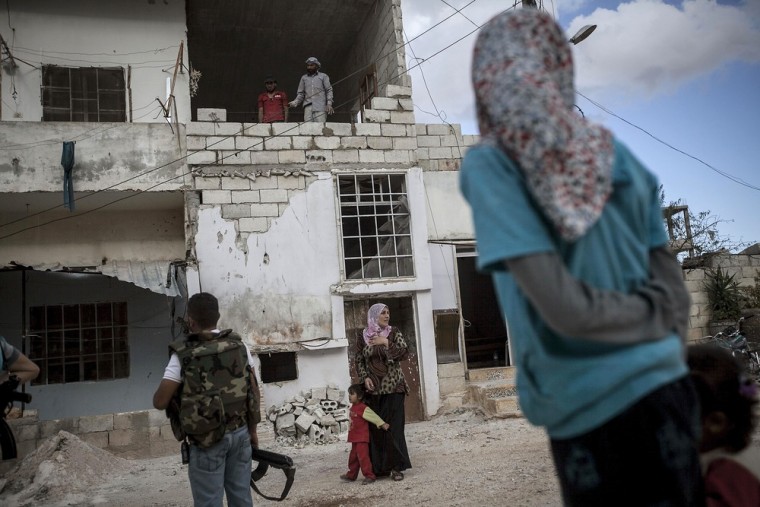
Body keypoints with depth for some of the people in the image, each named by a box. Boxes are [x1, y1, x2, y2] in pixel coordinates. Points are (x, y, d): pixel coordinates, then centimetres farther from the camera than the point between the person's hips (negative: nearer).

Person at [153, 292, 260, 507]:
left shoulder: (183, 355, -11)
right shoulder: (239, 346, 1)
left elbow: (160, 402, -10)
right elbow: (254, 391, 5)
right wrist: (252, 430, 15)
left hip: (207, 440, -4)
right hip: (240, 433, 4)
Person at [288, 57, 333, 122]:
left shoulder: (323, 76, 13)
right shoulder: (304, 78, 22)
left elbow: (329, 90, 7)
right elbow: (300, 93, 20)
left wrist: (329, 104, -7)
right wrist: (295, 102, 1)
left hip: (320, 107, -2)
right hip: (308, 106, 3)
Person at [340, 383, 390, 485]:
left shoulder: (362, 408, -17)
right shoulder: (353, 407, 10)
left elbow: (373, 416, -17)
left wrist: (382, 424, -17)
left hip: (362, 438, -9)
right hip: (355, 438, 9)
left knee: (363, 456, -10)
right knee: (353, 457, 18)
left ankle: (369, 476, -3)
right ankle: (351, 475, 31)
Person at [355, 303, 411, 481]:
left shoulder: (394, 333, 2)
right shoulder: (363, 337, 4)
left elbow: (405, 352, -9)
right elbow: (359, 361, 8)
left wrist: (386, 343, -19)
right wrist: (365, 378, -7)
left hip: (393, 388, -1)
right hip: (373, 388, 1)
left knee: (393, 426, -3)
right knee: (375, 427, 3)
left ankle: (396, 467, 5)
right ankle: (379, 467, 14)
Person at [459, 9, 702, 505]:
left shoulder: (489, 166, -14)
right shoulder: (617, 155, 2)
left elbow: (565, 308, -20)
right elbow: (673, 290, 3)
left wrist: (653, 317, -3)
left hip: (588, 413, -5)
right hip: (665, 392, 6)